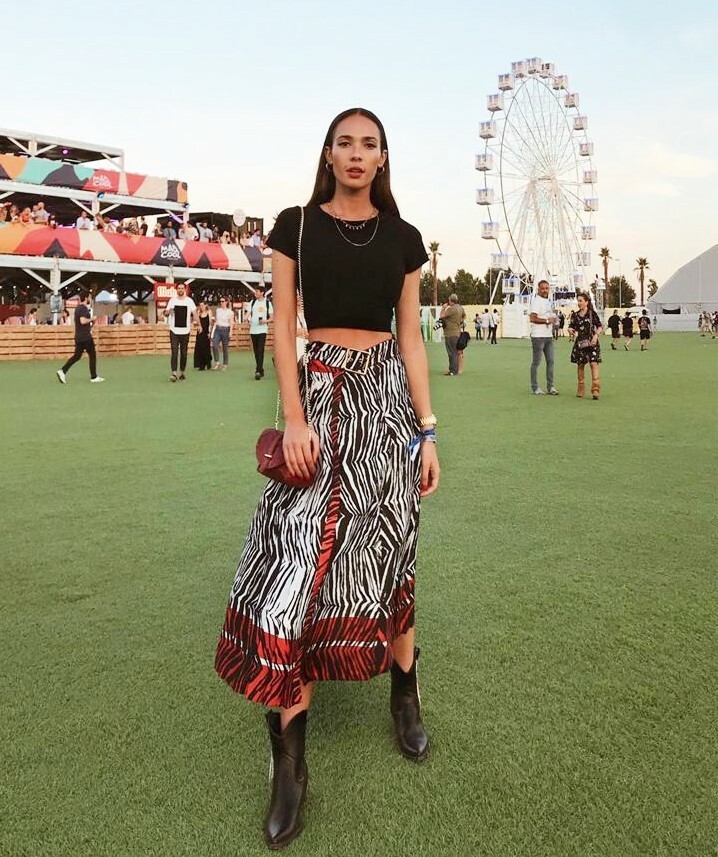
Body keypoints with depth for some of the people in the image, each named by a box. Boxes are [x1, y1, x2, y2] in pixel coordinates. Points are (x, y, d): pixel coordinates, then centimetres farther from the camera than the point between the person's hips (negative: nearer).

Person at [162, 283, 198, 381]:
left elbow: (194, 313, 2)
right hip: (174, 331, -1)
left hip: (185, 331, 1)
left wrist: (198, 324, -10)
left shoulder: (189, 301, 3)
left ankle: (182, 373, 18)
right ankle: (174, 373, -11)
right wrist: (167, 312, -15)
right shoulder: (172, 300, 4)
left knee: (184, 353, 7)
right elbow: (165, 314, 8)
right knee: (174, 352, -9)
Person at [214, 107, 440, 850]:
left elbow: (411, 339, 8)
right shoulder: (296, 225, 5)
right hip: (323, 394, -2)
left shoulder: (403, 238, 9)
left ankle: (404, 696, 29)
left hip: (388, 394, 2)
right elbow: (283, 326, -1)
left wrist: (427, 432, 3)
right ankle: (289, 763, 0)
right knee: (302, 558, -8)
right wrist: (293, 418, -12)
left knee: (388, 551, 6)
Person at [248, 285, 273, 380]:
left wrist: (266, 321, -17)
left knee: (260, 350, -14)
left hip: (262, 330, -4)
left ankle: (258, 371, -19)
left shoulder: (267, 303, 2)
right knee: (256, 351, 9)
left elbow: (271, 317, 3)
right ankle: (261, 370, 20)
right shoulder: (252, 302, 11)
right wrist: (249, 320, -6)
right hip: (253, 330, 5)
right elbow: (249, 314, 15)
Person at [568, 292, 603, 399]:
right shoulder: (575, 315, 8)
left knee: (593, 363, -13)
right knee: (580, 365, 8)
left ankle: (595, 390, -15)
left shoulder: (592, 313, 1)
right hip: (579, 343, 3)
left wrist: (596, 335, -13)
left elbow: (600, 326, 4)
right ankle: (580, 390, 18)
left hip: (591, 342, -3)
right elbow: (570, 327, 12)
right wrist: (574, 332, -10)